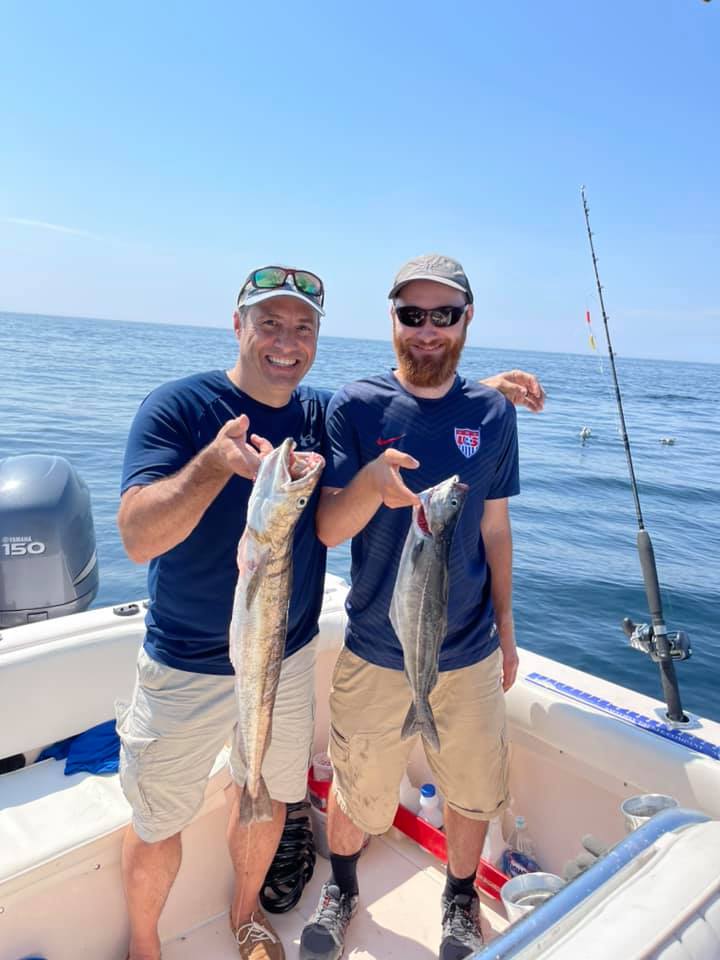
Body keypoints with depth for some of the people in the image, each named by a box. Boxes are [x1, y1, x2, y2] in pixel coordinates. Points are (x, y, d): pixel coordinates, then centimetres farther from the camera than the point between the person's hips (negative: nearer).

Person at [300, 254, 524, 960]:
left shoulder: (493, 413, -2)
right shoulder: (355, 407, -9)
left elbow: (494, 528, 6)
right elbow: (327, 529, -13)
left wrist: (505, 628, 10)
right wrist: (373, 480, -33)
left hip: (470, 652, 2)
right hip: (374, 651, -1)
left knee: (473, 792, 19)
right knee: (355, 792, 17)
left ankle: (460, 900, 50)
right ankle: (340, 889, 50)